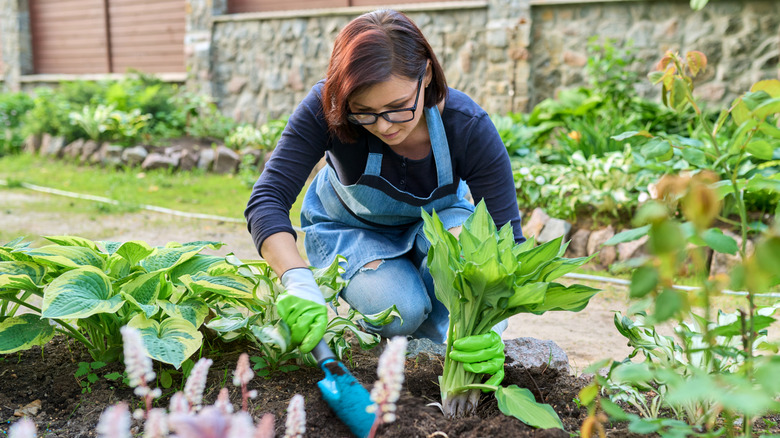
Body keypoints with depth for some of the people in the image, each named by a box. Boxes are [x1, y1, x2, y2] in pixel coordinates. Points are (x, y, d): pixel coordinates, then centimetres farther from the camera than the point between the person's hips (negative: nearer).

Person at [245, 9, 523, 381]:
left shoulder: (469, 127, -33)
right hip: (348, 226, -1)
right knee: (400, 311, -28)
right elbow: (268, 199, -38)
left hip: (436, 217, 1)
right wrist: (299, 282, -57)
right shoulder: (325, 109, -34)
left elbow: (507, 239, -34)